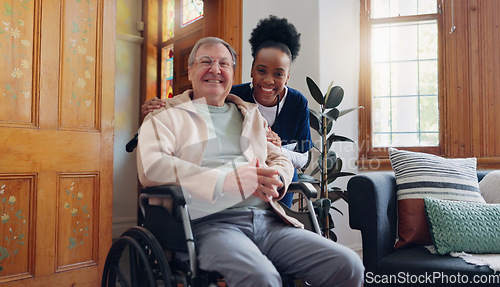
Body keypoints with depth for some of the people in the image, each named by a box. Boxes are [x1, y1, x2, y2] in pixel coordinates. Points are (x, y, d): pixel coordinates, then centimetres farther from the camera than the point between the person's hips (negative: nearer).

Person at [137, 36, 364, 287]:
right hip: (209, 224, -5)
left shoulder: (250, 114, 28)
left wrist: (273, 179, -2)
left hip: (268, 221, 6)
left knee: (348, 266, -14)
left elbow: (280, 158, 26)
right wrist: (227, 181, -17)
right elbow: (151, 168, -7)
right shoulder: (166, 116, 11)